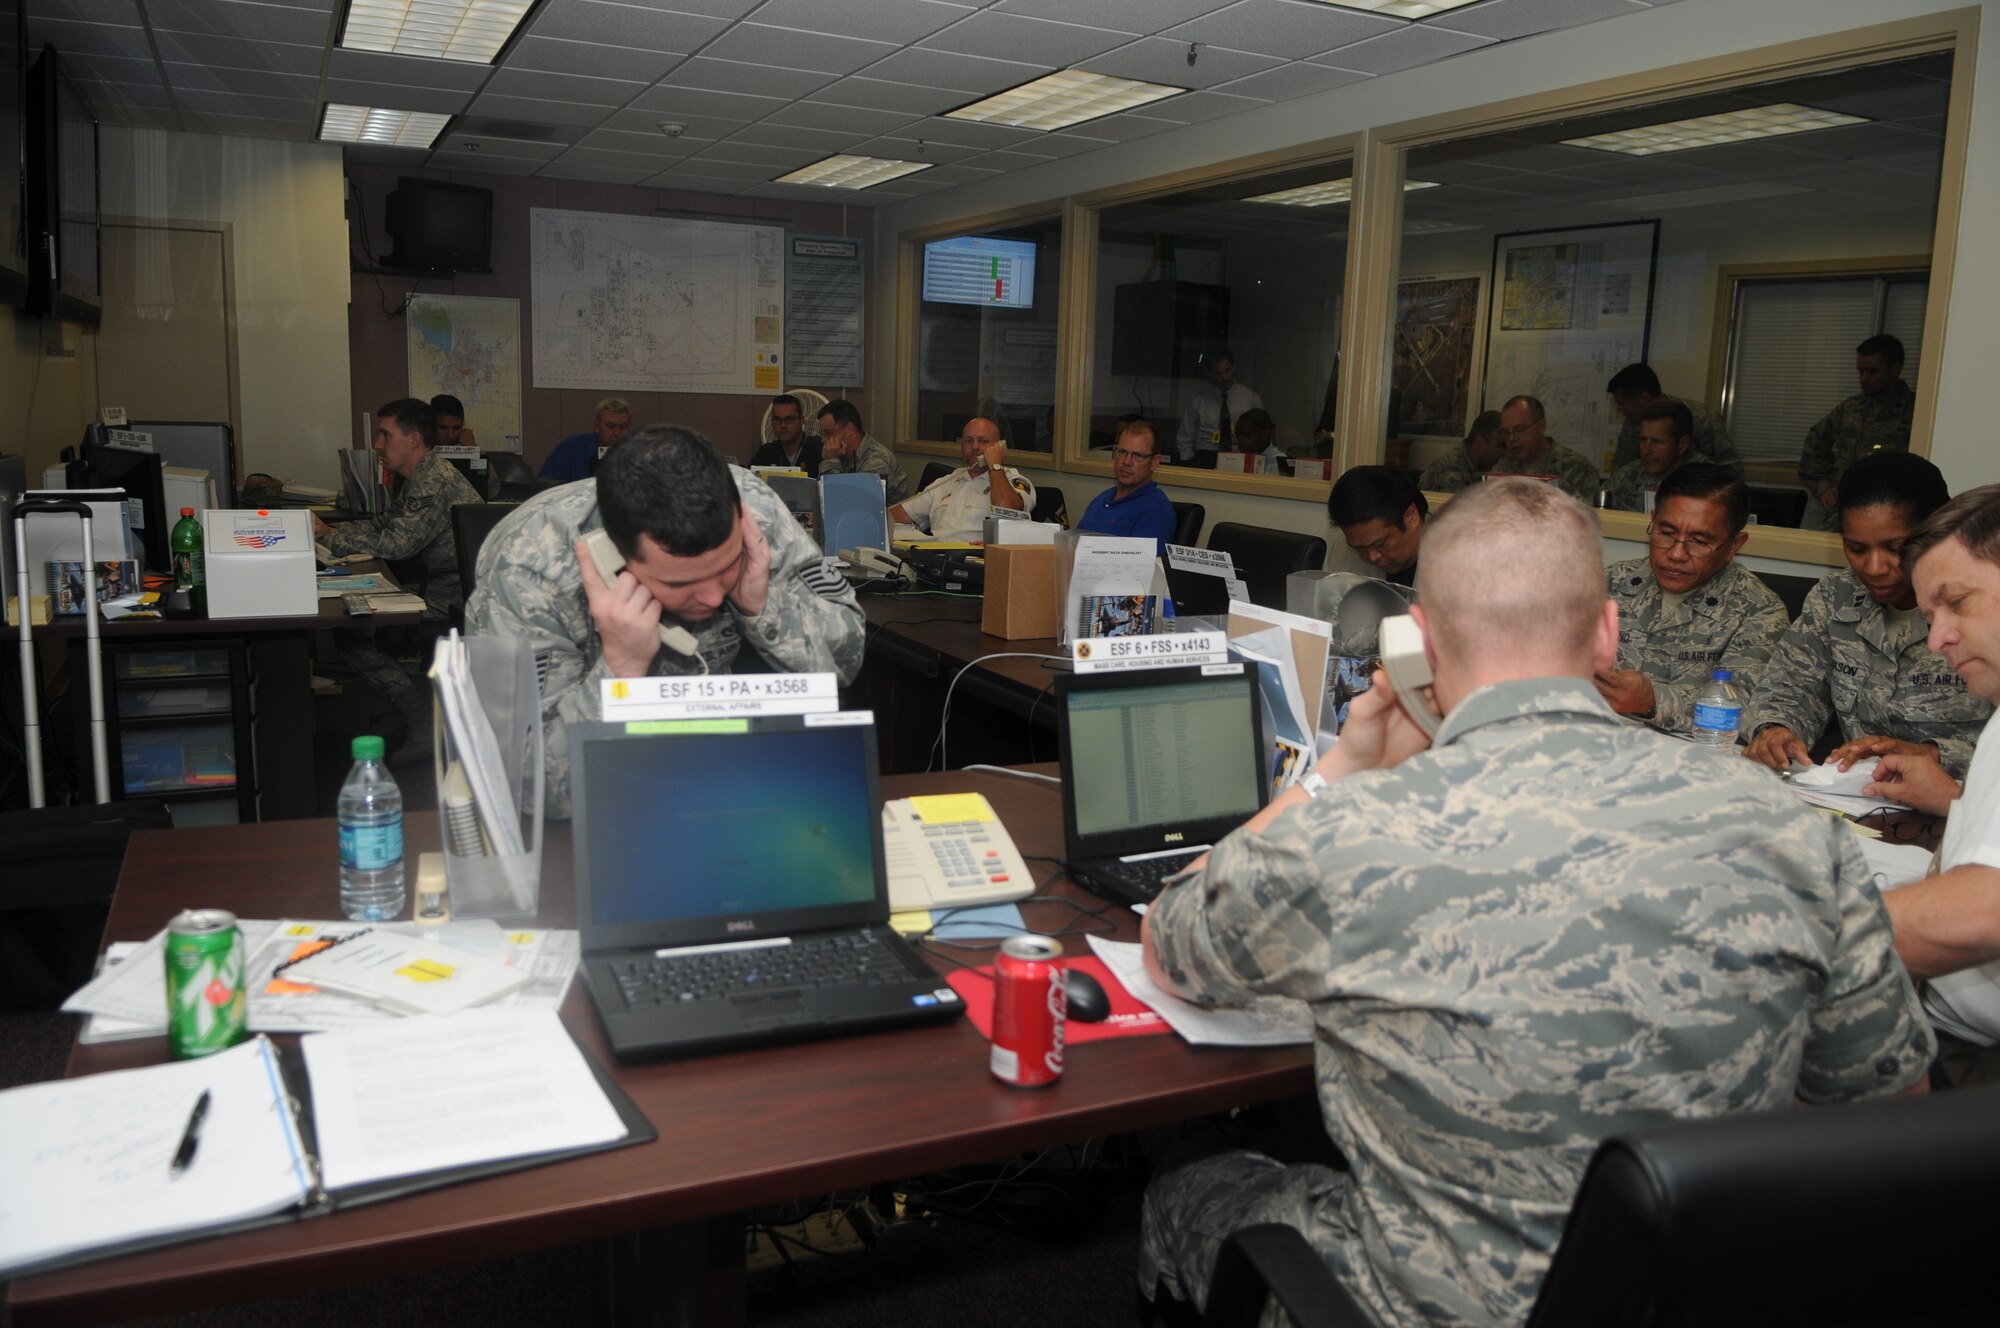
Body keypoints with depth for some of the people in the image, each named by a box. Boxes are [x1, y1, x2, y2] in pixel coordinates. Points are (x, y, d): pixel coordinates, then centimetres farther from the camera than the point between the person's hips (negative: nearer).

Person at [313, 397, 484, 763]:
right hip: (438, 586, 11)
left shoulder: (435, 482, -16)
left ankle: (422, 721, -10)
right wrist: (327, 528, 7)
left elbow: (394, 544, -20)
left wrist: (328, 538, -9)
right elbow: (380, 523, 22)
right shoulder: (416, 479, 18)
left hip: (456, 597, -11)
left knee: (351, 629, -12)